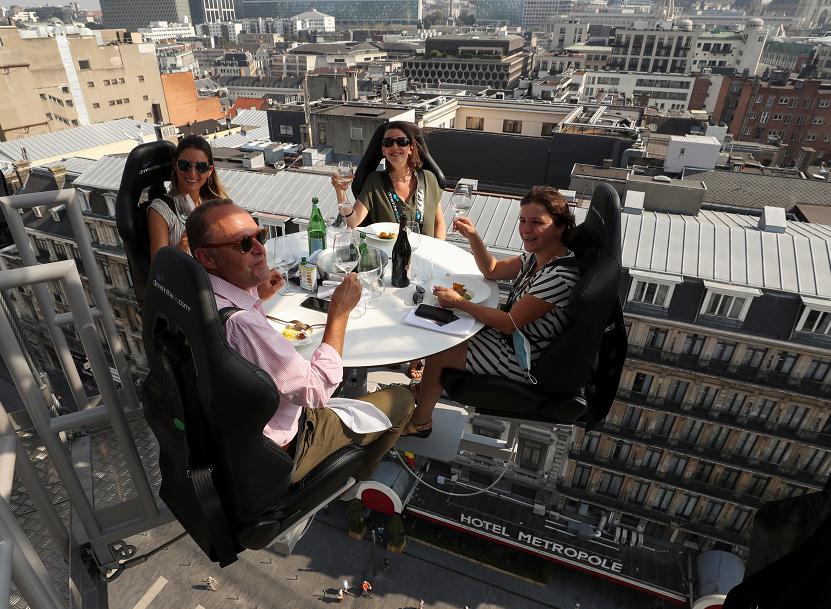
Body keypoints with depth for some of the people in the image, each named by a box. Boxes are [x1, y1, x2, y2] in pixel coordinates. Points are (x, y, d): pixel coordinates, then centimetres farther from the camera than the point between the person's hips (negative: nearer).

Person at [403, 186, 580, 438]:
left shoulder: (560, 276, -31)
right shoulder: (538, 256, -3)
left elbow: (510, 323, -27)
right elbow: (492, 270, 8)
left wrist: (459, 302, -22)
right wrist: (473, 236, -9)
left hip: (523, 361, -9)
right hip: (512, 336, 9)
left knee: (436, 354, -1)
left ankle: (420, 422, 24)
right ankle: (428, 384, 34)